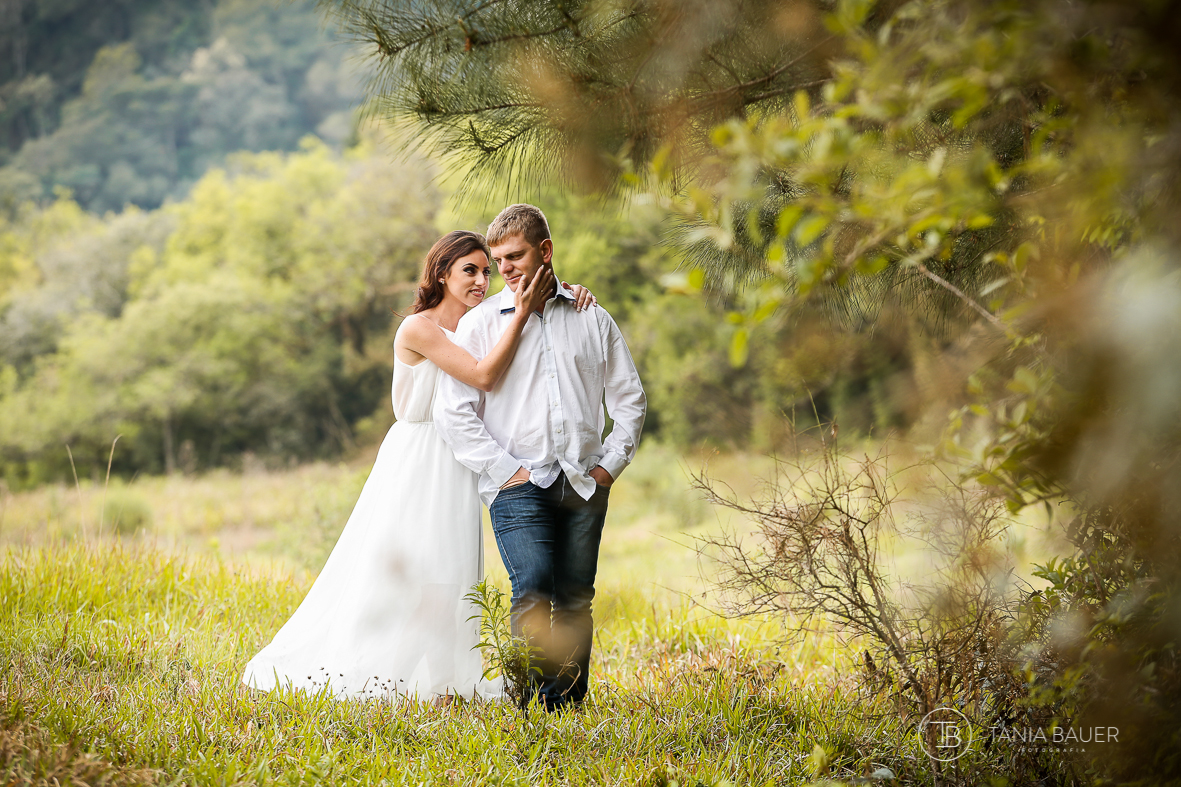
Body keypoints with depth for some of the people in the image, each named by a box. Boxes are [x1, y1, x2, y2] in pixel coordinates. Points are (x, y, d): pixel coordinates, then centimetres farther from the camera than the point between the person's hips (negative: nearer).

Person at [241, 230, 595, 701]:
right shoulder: (419, 329, -14)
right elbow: (483, 376, -23)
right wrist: (522, 314, -24)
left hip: (458, 468, 7)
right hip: (416, 463, -7)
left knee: (447, 574, 9)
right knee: (395, 569, -3)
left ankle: (433, 679, 17)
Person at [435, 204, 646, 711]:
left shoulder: (593, 319, 12)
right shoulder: (480, 323, 6)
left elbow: (629, 398, 18)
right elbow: (453, 411, 0)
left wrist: (610, 463, 6)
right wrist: (506, 469, -6)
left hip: (583, 484, 3)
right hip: (518, 483, -2)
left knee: (575, 598, 2)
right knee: (534, 587, -18)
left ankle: (567, 706, 10)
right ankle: (526, 703, -13)